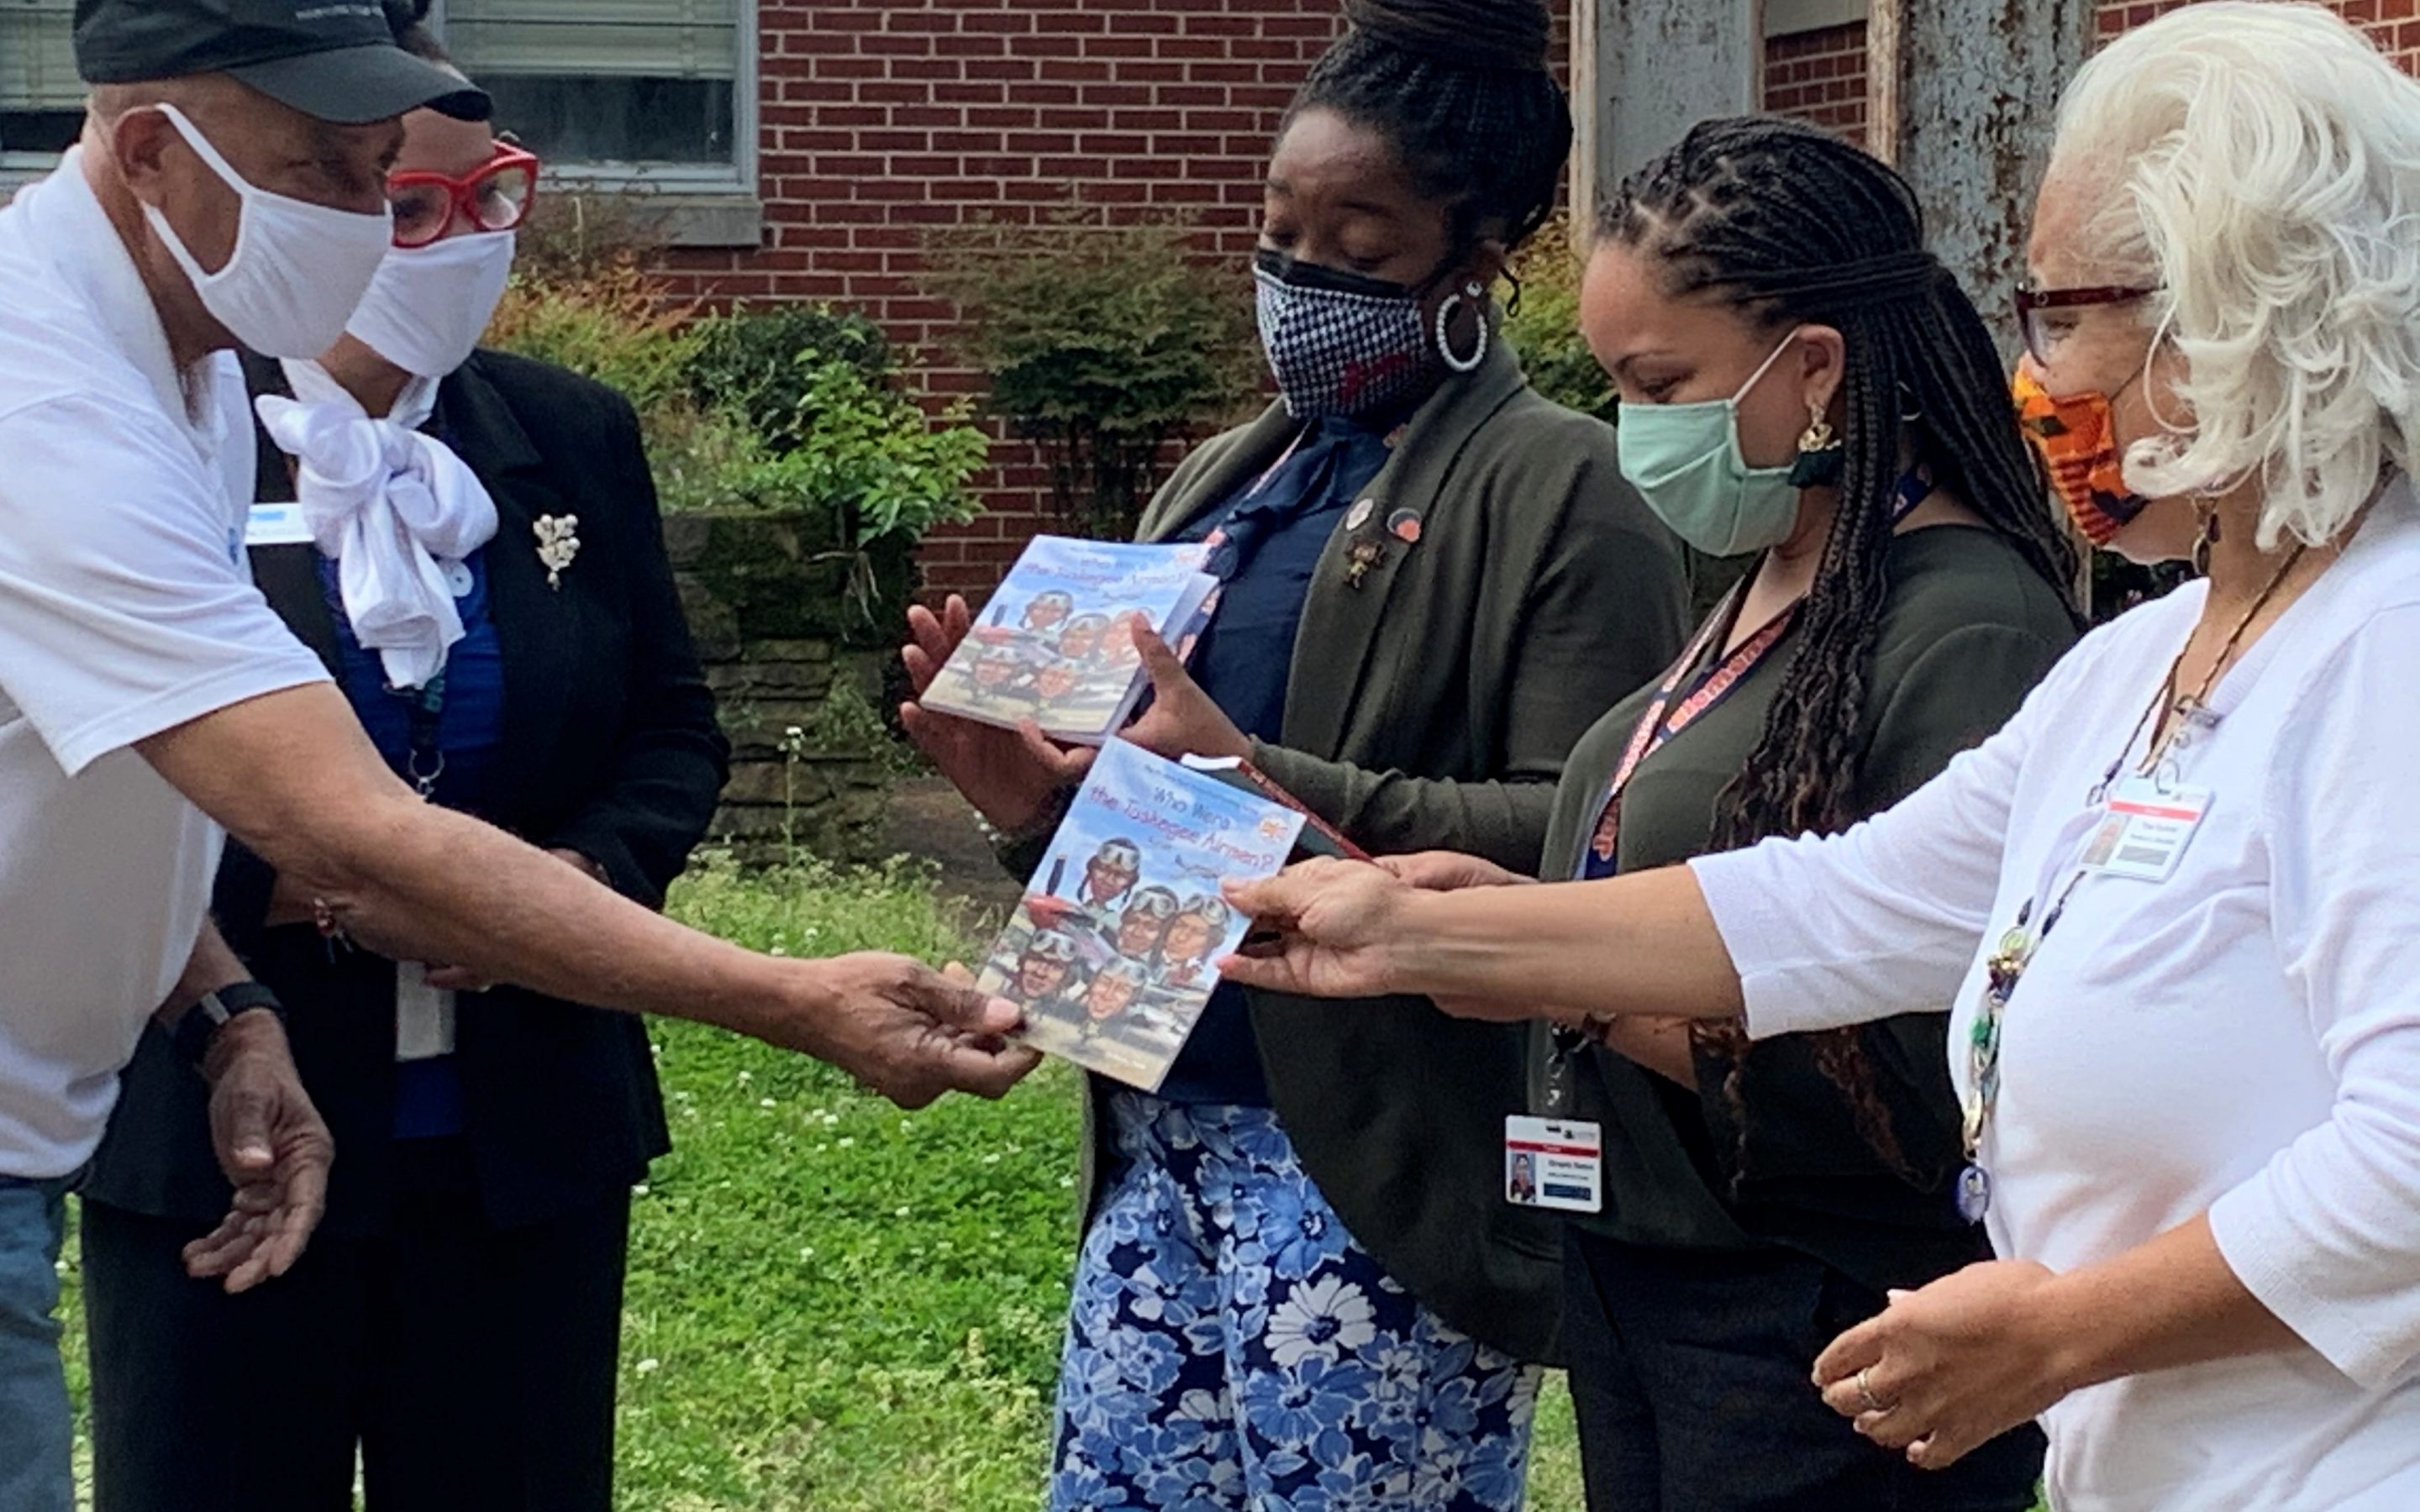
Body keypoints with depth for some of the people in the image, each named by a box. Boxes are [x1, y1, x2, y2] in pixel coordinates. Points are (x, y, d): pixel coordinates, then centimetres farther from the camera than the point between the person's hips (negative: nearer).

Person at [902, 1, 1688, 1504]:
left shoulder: (1560, 493, -7)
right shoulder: (1226, 479, 16)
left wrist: (1264, 786, -23)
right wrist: (1039, 800, -1)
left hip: (1385, 1169, -7)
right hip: (1165, 1138, 7)